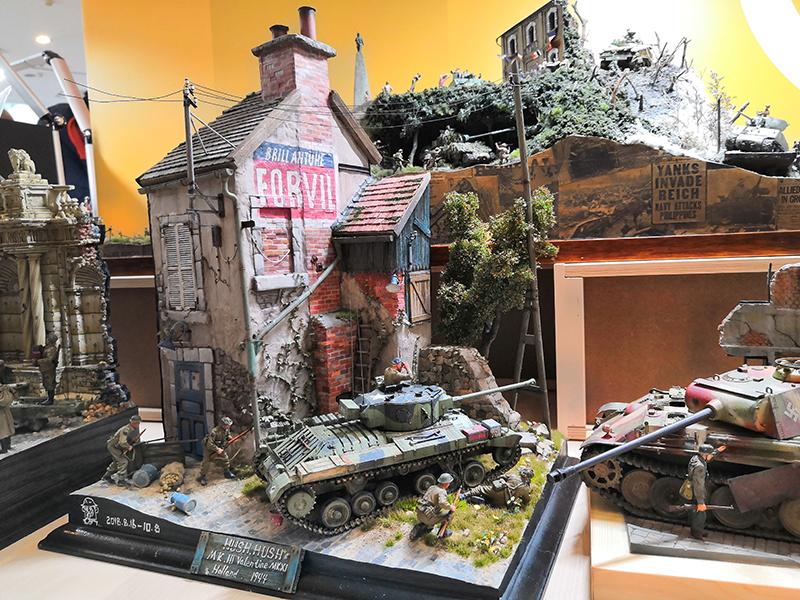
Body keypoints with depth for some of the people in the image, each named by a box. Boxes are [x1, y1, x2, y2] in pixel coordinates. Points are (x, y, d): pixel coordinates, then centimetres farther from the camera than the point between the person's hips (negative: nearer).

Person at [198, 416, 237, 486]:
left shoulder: (226, 429, -16)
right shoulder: (214, 432, -38)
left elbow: (228, 435, 7)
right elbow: (209, 444, -36)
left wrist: (230, 438, -16)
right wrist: (217, 449, -31)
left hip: (219, 447, 7)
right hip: (209, 448, -7)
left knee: (225, 458, 4)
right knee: (206, 462, -6)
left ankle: (227, 472, 21)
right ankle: (203, 477, 11)